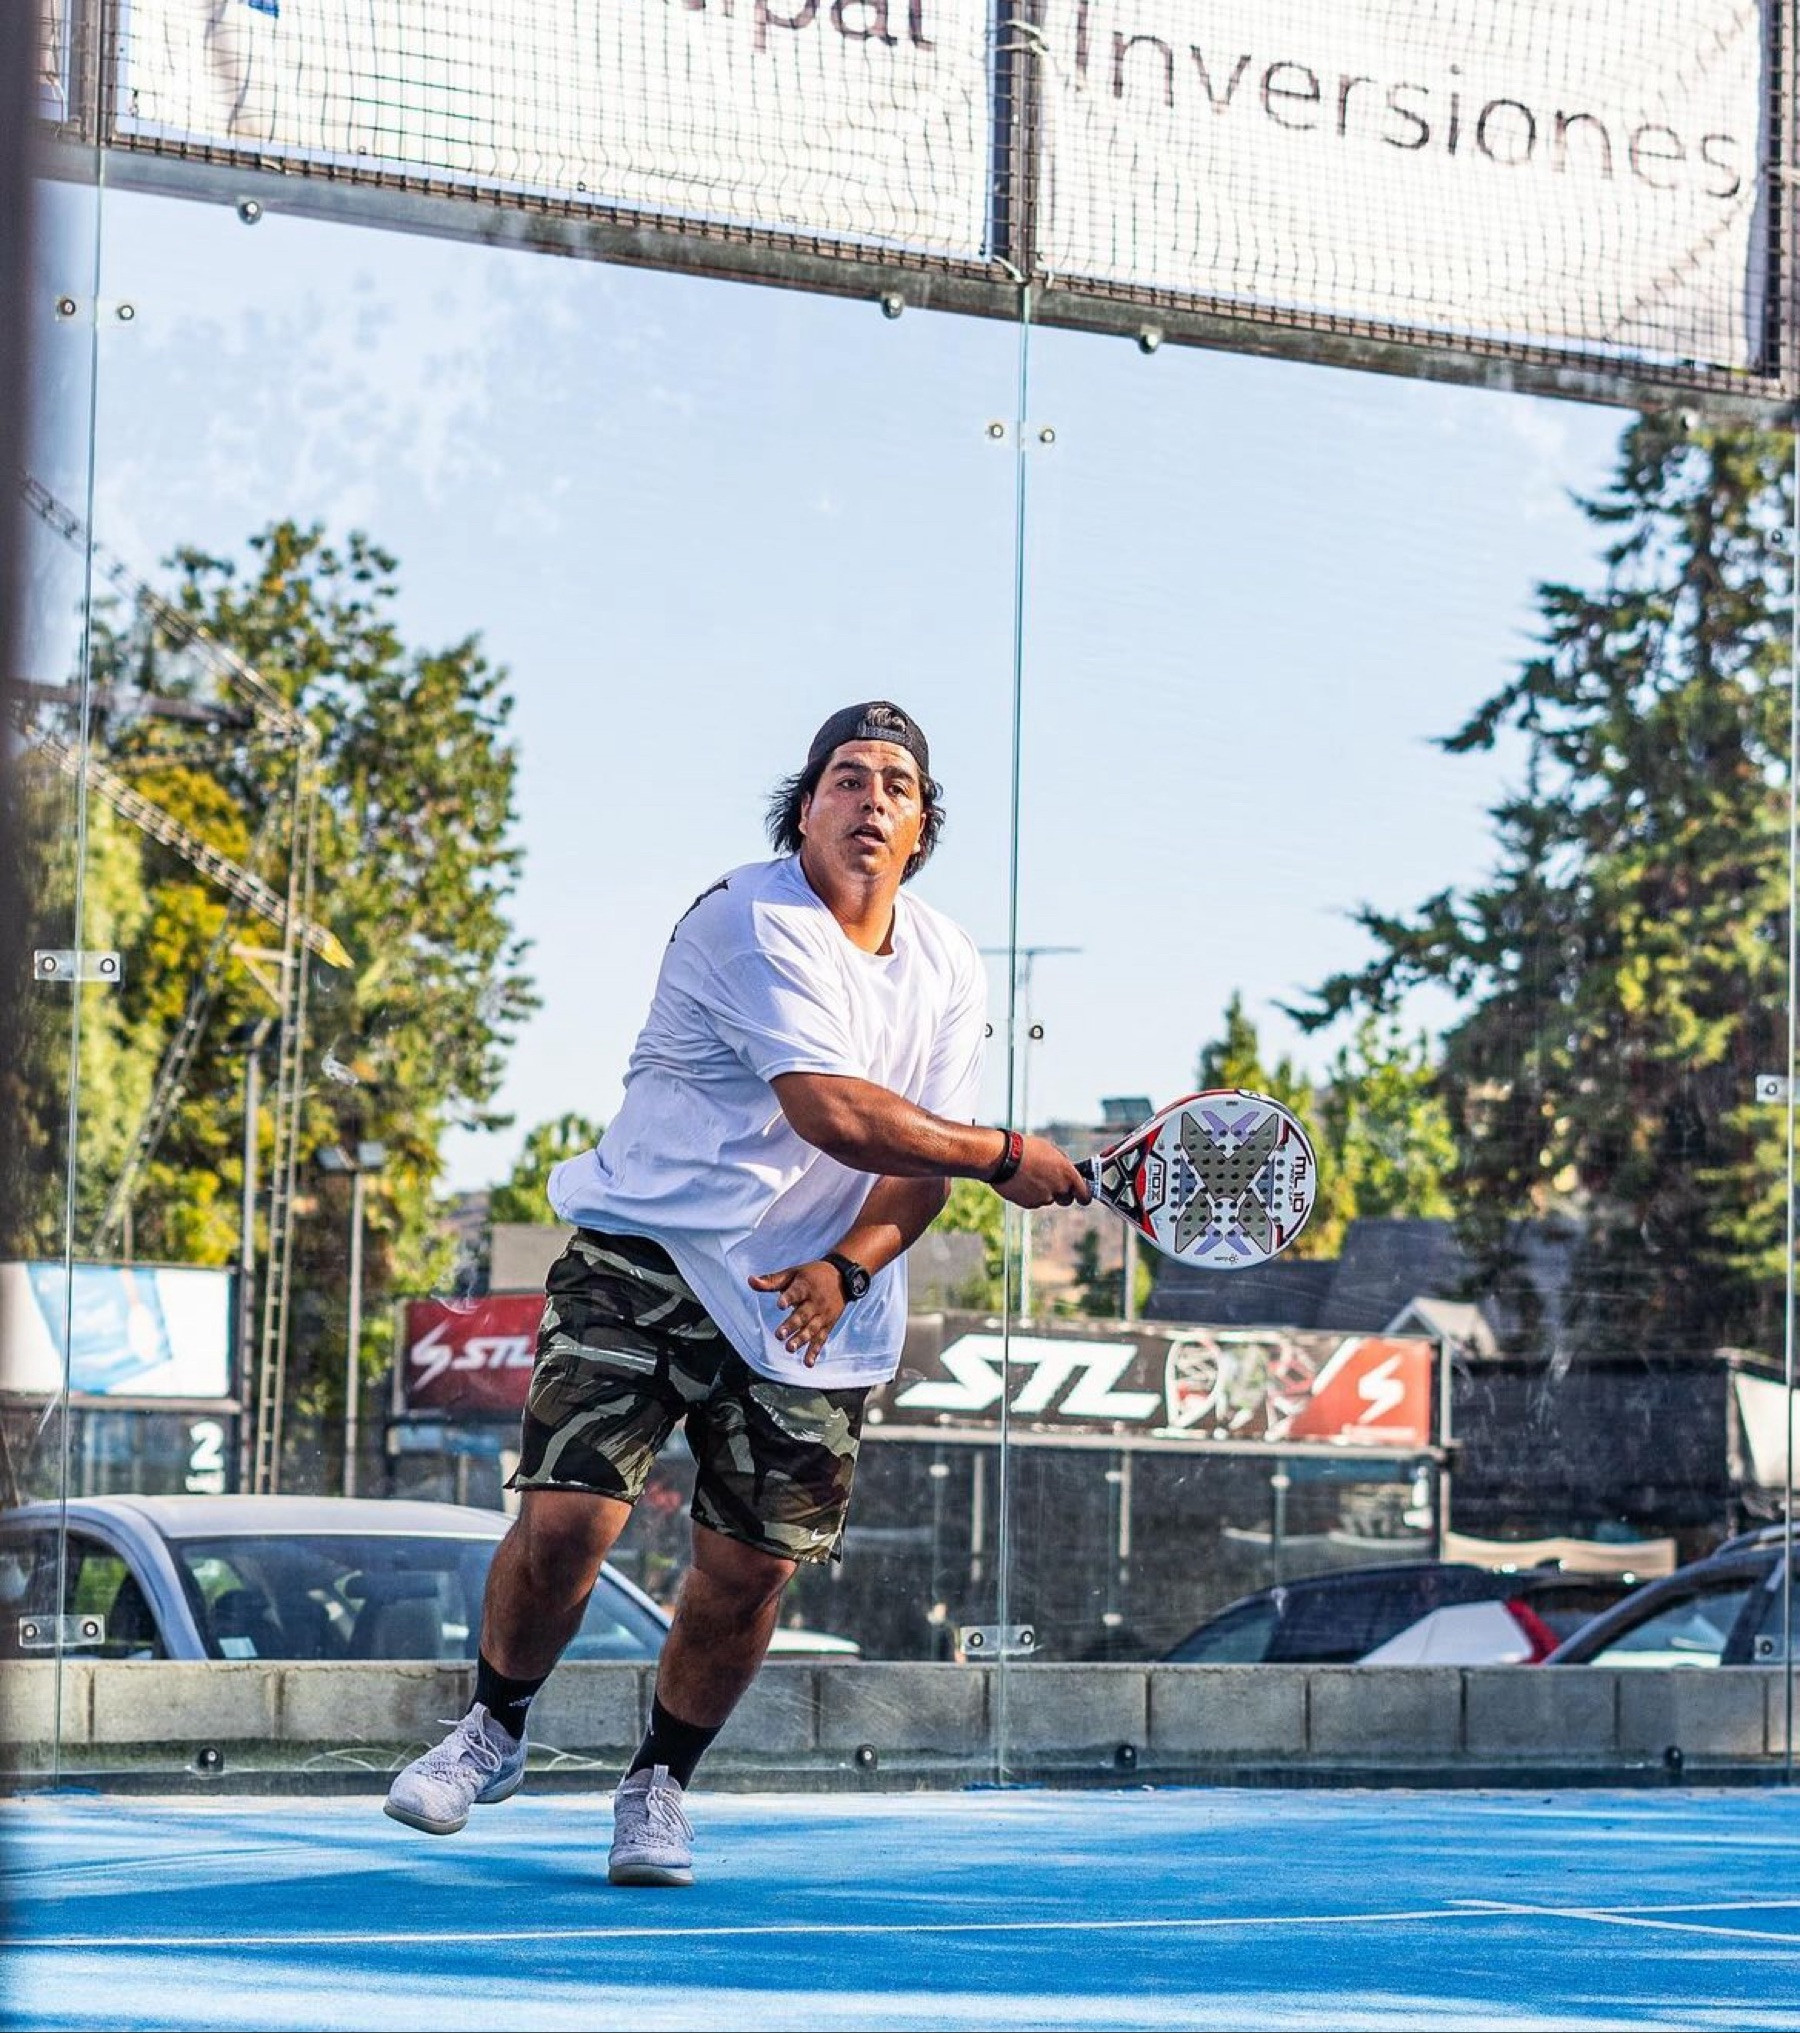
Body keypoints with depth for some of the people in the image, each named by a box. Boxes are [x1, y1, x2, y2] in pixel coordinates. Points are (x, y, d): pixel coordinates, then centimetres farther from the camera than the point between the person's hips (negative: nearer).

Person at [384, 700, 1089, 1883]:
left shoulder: (948, 969, 6)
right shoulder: (753, 923, -16)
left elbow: (919, 1165, 3)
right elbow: (832, 1114, -25)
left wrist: (848, 1265, -16)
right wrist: (1001, 1158, -17)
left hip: (809, 1309, 5)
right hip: (645, 1254, -5)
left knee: (752, 1566, 0)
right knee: (566, 1521, -13)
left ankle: (660, 1785, 23)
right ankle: (495, 1734, 14)